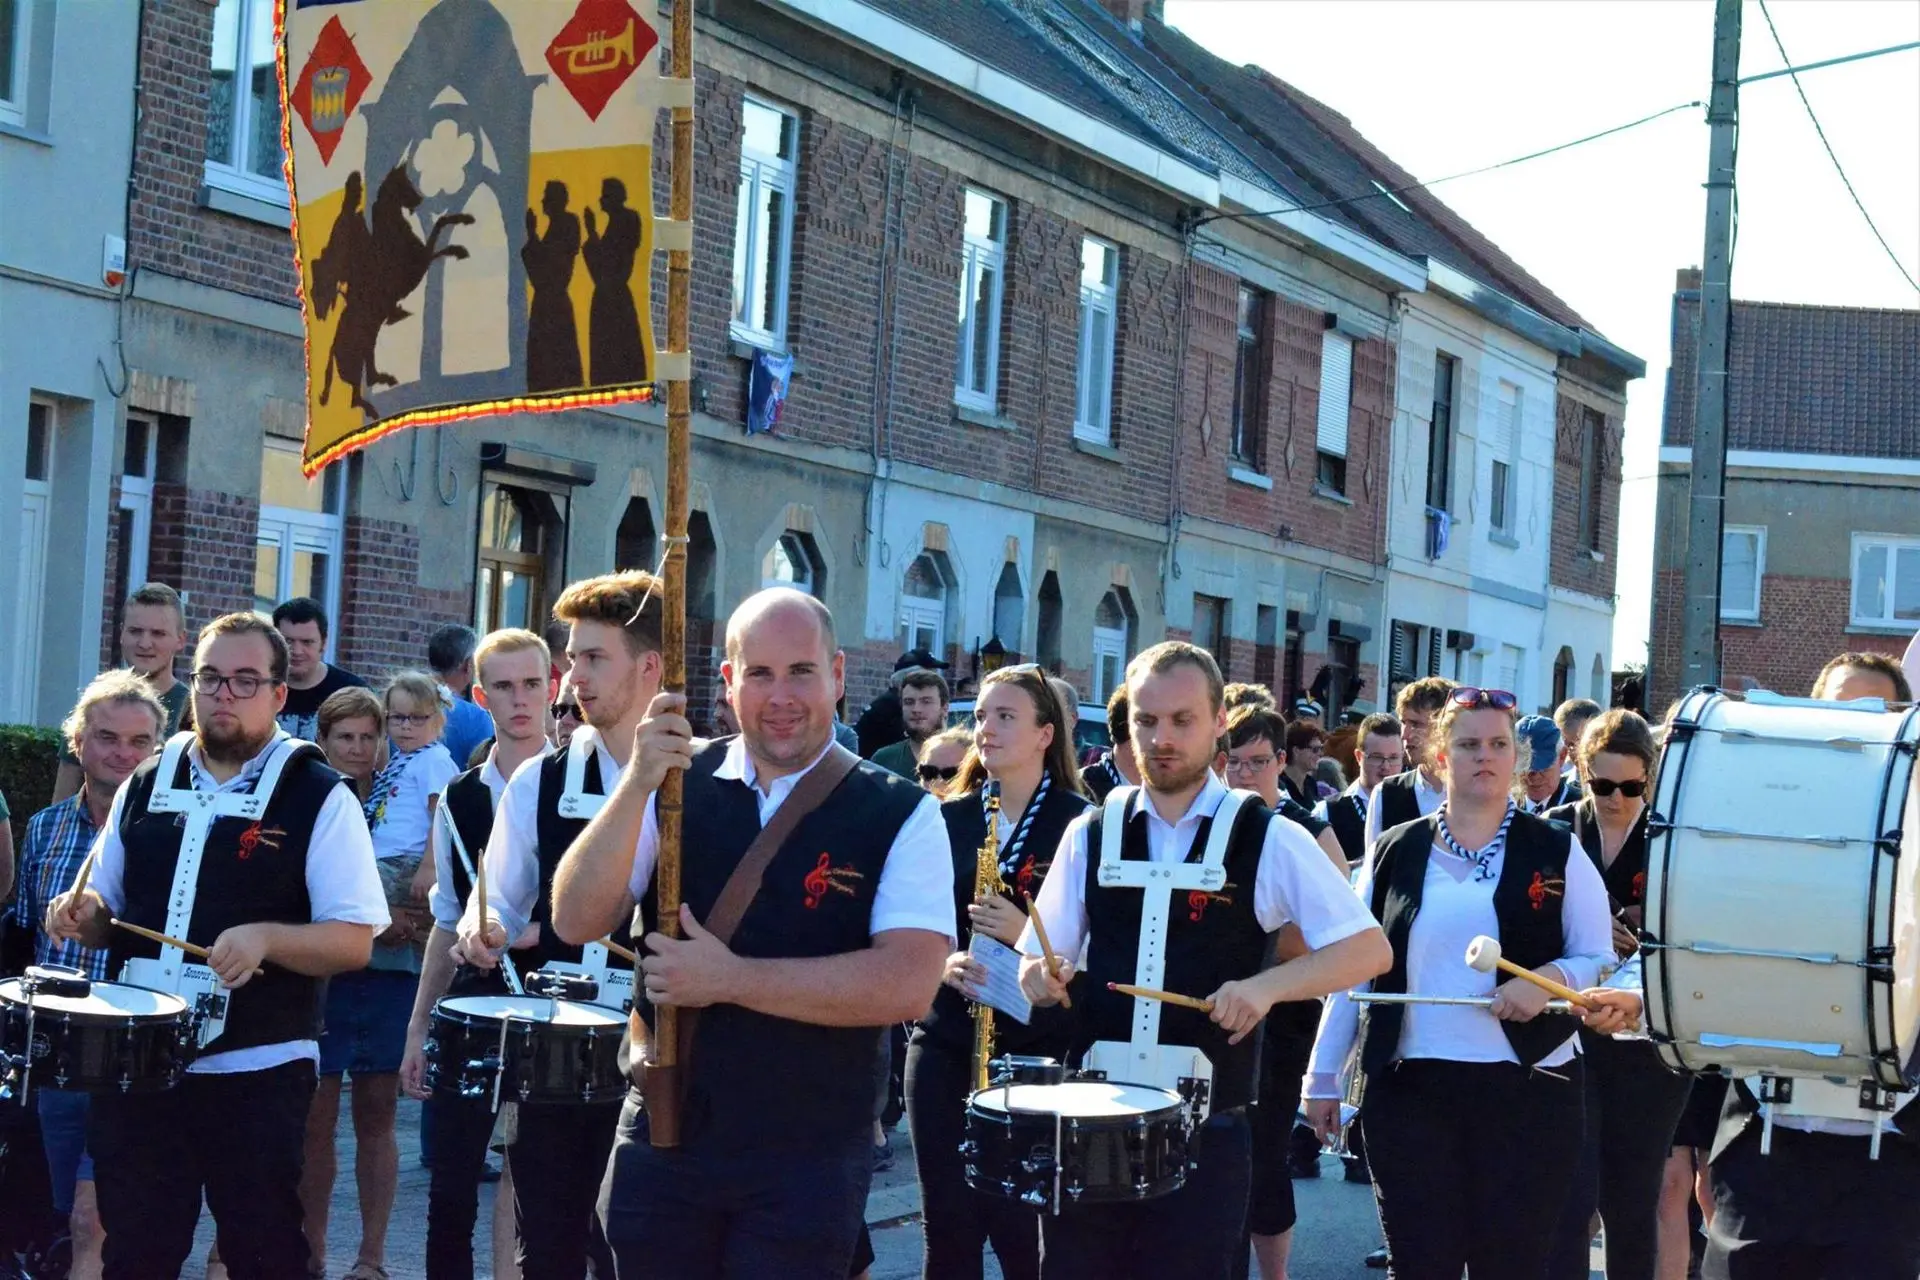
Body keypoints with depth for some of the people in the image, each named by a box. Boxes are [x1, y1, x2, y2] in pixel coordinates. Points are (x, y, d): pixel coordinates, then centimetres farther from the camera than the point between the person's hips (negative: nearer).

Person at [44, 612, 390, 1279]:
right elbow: (111, 915, 20)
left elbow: (354, 941, -8)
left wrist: (264, 938, -24)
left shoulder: (319, 798, -4)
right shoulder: (145, 786, 11)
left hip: (258, 1073, -4)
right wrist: (84, 915, -3)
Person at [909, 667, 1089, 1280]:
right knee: (947, 1229, 5)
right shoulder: (946, 821, 9)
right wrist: (943, 962, -10)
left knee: (1020, 1230, -3)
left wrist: (1027, 933, -21)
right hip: (944, 1043, 4)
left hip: (1038, 1049, -4)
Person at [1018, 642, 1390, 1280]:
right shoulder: (1091, 833, 7)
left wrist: (1267, 985, -18)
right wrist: (1045, 976, -12)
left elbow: (1369, 948, -3)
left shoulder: (1267, 839, -2)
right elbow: (1037, 962, 12)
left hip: (1206, 1127, -2)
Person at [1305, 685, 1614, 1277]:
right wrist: (1323, 1077, 9)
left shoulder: (1556, 853, 3)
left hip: (1528, 1089, -1)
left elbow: (1601, 961, 3)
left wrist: (1550, 979, -19)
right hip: (1407, 1089, 1)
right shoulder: (1395, 853, 8)